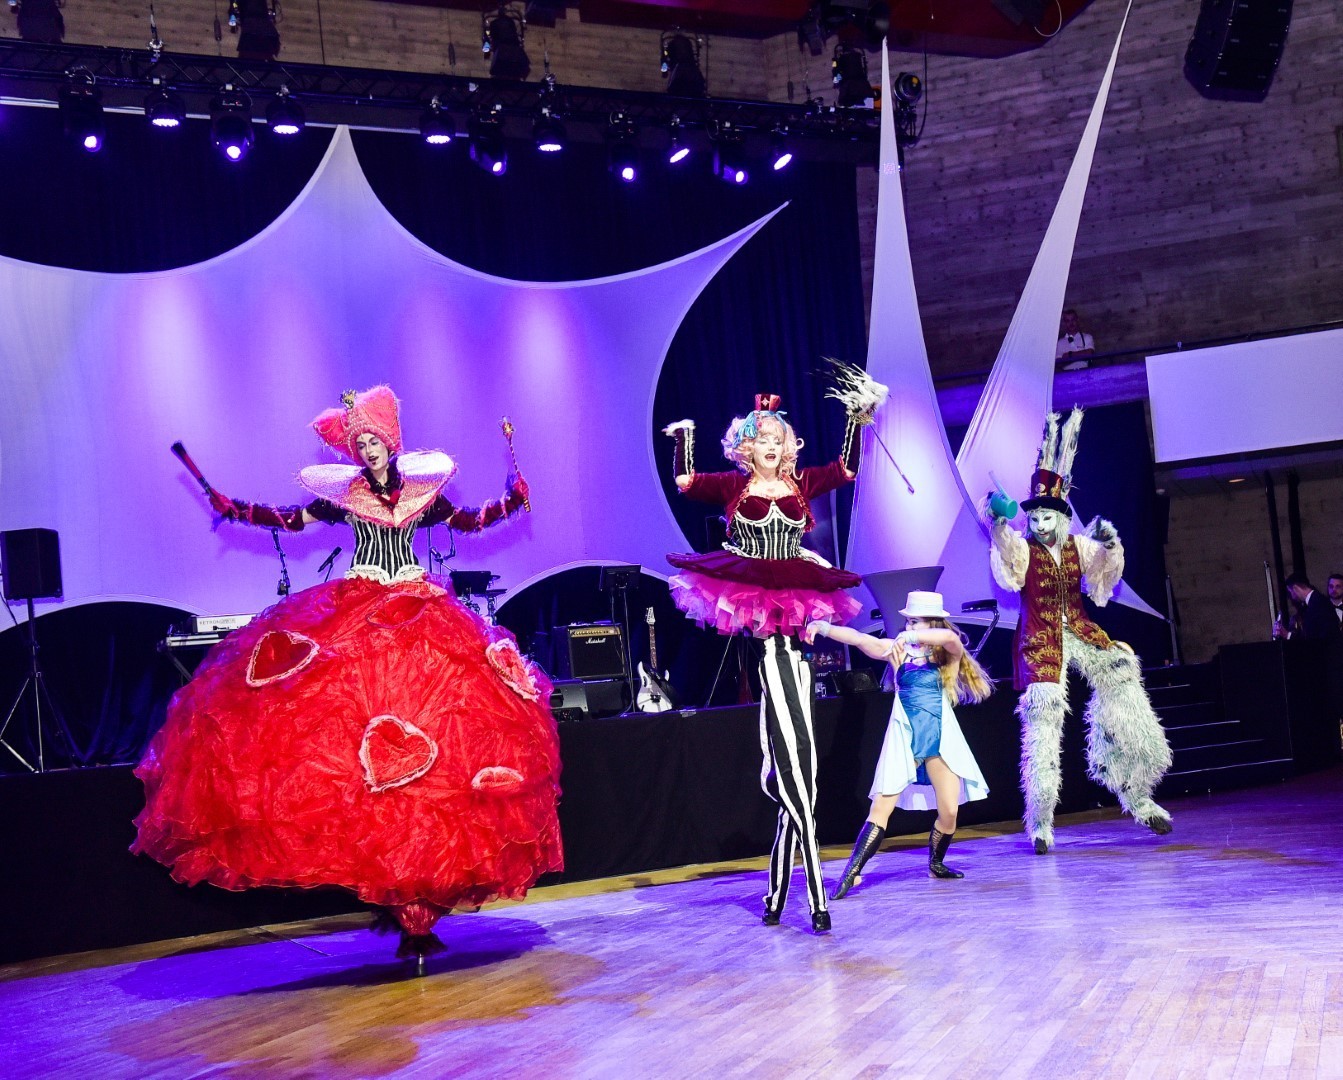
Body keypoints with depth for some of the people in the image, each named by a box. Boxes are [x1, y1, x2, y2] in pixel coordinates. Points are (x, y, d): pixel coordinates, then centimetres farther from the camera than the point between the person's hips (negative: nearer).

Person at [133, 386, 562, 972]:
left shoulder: (421, 493, 10)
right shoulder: (343, 494, 7)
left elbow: (470, 522, 19)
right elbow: (289, 521, 10)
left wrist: (510, 502, 10)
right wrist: (234, 509, 4)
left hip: (418, 618, 1)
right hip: (354, 616, -1)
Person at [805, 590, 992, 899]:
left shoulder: (947, 653, -2)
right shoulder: (896, 649, 1)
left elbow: (950, 637, -26)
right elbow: (857, 638, -11)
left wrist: (912, 637, -42)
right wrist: (824, 628, -27)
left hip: (940, 737, 1)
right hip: (904, 736, -1)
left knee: (949, 810, 1)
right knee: (881, 807, -10)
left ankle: (936, 864, 27)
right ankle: (851, 874, -12)